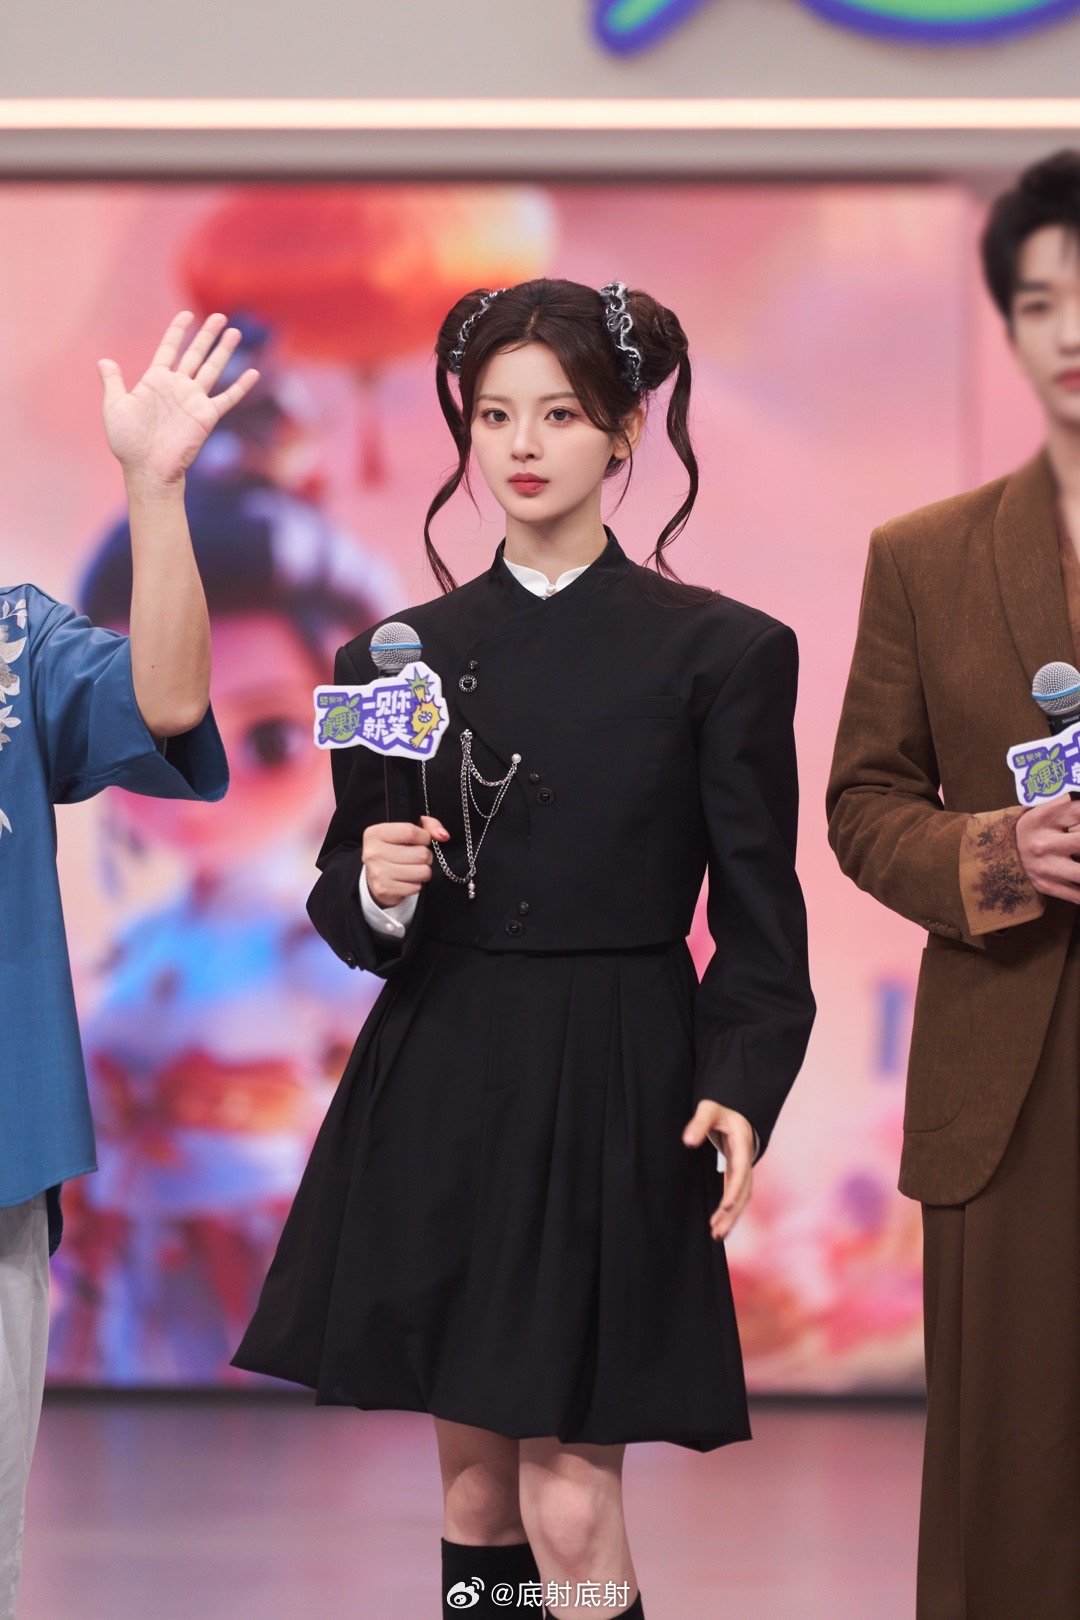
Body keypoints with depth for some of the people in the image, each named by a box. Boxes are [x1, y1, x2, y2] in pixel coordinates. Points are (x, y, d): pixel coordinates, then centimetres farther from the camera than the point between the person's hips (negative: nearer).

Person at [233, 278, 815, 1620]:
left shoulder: (719, 652, 0)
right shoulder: (396, 658, 8)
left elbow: (758, 916, 0)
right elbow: (347, 915, 14)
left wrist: (740, 1090, -14)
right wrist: (377, 894, -9)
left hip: (612, 1099, -3)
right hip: (435, 1093, 3)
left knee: (570, 1489, -8)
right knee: (472, 1471, 7)